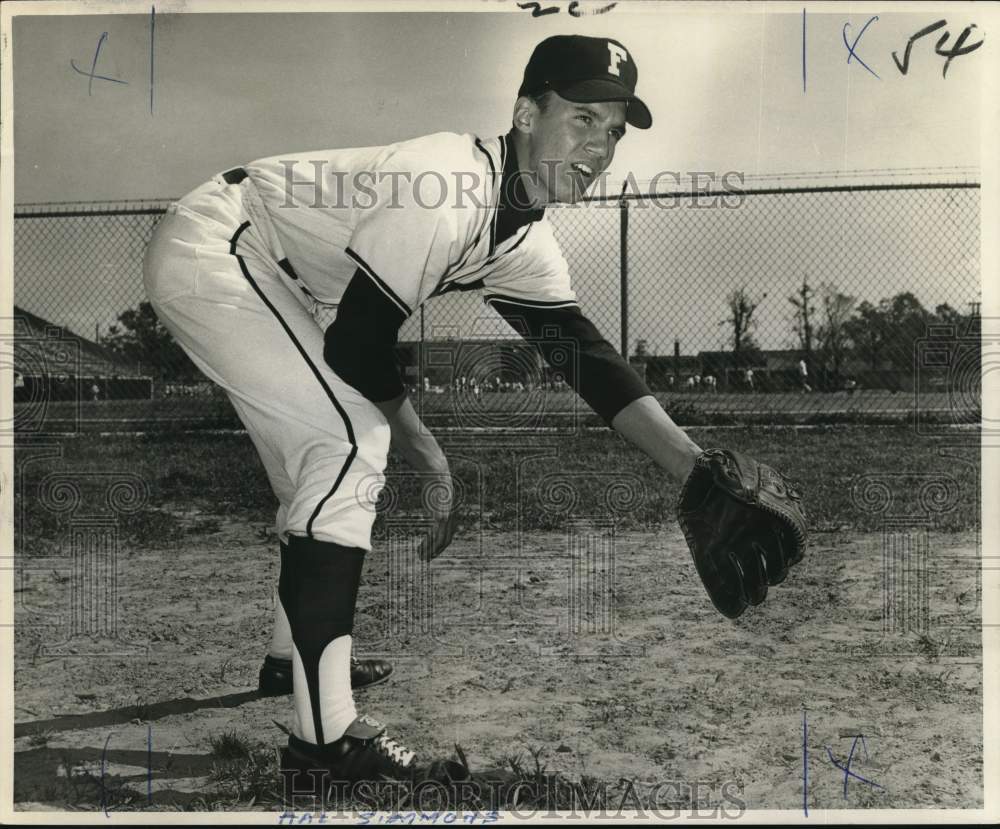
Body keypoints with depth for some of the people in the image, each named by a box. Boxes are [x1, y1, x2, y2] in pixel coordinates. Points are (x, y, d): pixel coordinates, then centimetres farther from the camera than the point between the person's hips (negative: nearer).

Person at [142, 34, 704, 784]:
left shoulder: (526, 236, 2)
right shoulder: (450, 192, -27)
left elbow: (585, 356, 0)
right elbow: (358, 346, -24)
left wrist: (699, 473, -7)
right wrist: (432, 461, -11)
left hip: (265, 274, 10)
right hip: (212, 249, -10)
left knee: (333, 447, 17)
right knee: (351, 443, -18)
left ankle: (295, 653, 36)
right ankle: (324, 732, -13)